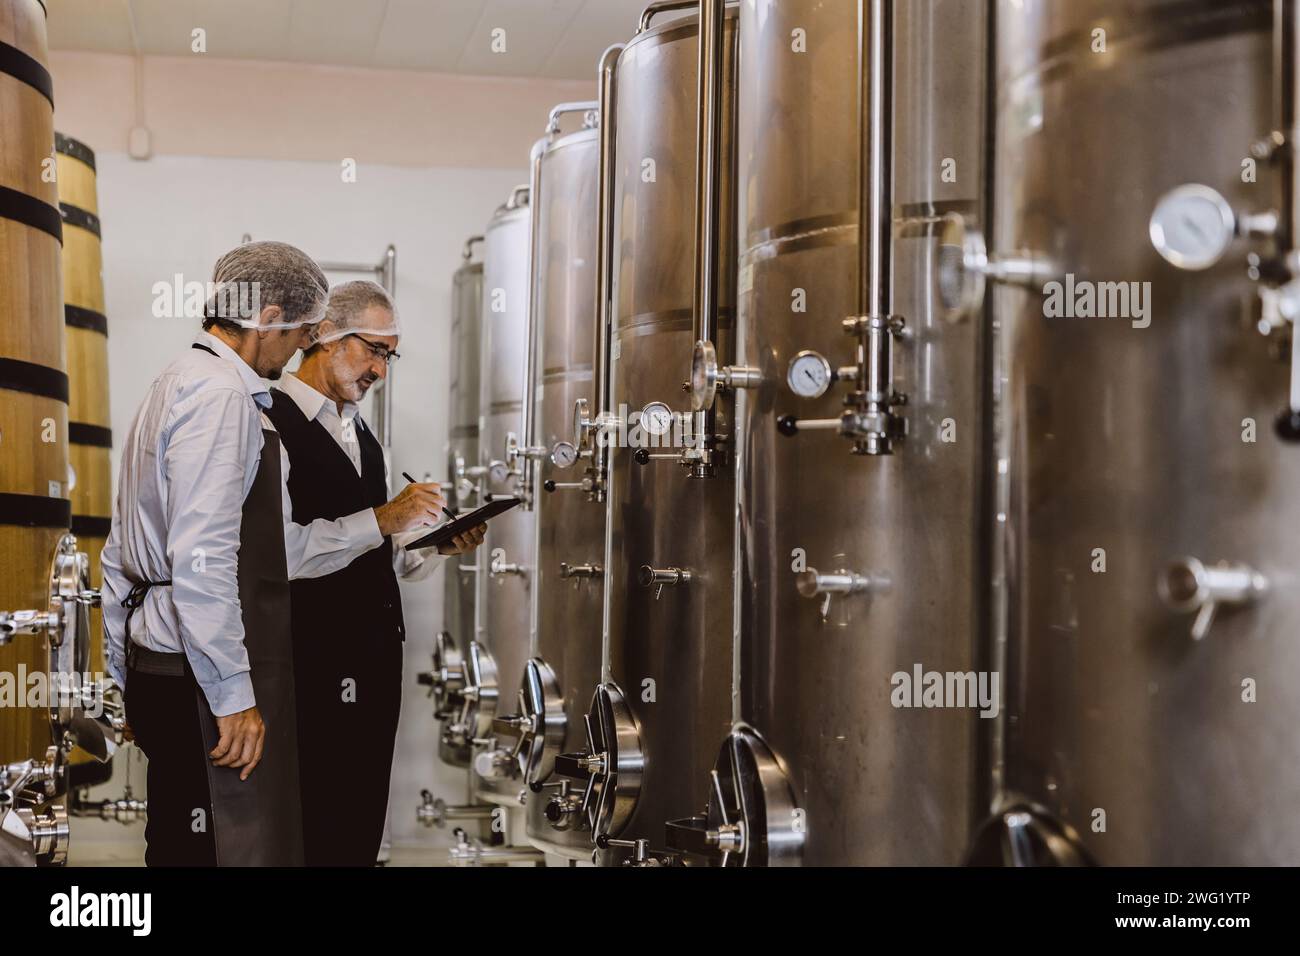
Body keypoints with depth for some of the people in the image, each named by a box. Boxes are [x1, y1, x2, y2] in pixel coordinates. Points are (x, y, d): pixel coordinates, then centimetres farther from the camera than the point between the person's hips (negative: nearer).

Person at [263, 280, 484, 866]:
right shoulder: (273, 424, -12)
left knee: (361, 828, 14)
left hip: (373, 658, 9)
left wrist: (433, 544, 2)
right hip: (313, 667, -8)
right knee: (317, 836, -2)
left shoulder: (360, 433, 18)